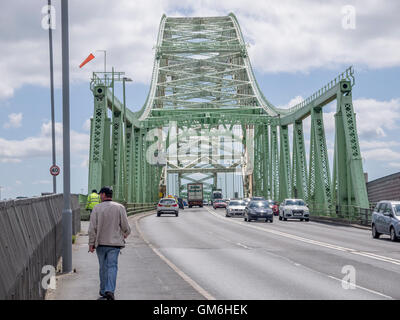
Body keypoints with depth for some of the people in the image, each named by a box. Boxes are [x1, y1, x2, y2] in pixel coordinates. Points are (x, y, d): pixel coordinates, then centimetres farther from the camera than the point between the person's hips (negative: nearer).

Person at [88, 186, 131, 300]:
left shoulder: (97, 208, -4)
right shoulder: (120, 208, -3)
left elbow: (92, 228, -6)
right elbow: (125, 226, -2)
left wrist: (91, 243, 0)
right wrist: (125, 234, 19)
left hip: (100, 242, 1)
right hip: (114, 242, -1)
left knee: (103, 267, 12)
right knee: (112, 266, -3)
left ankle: (103, 292, 20)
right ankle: (110, 290, -20)